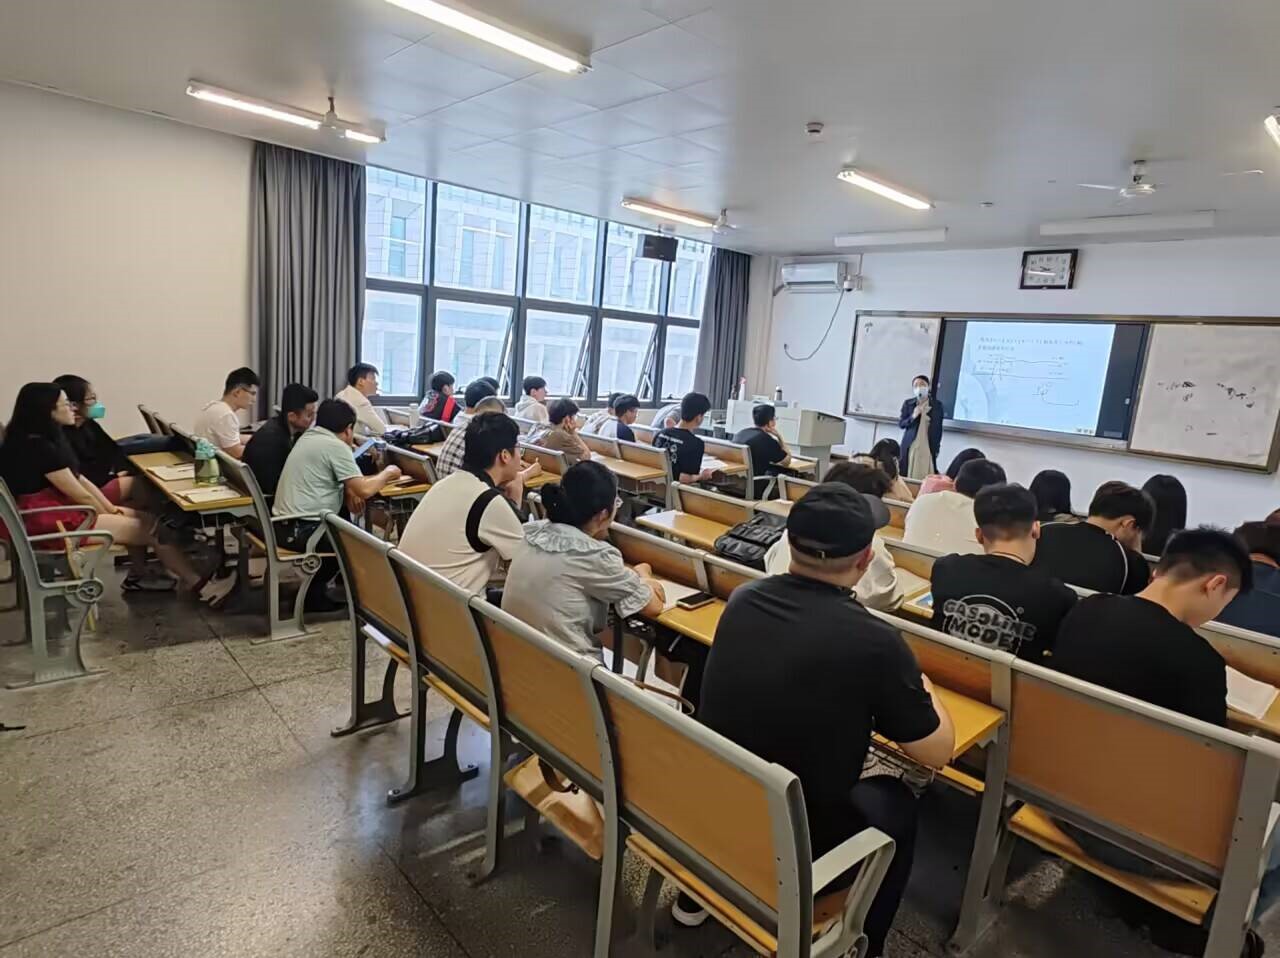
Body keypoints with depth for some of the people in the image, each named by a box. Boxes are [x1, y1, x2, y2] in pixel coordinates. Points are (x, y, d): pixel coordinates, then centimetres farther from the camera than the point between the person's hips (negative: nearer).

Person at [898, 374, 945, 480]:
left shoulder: (937, 405, 2)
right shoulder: (908, 404, 4)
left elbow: (939, 429, 7)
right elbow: (900, 424, 3)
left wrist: (937, 448, 6)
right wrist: (913, 417, -15)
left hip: (928, 448, -1)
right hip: (910, 447, 1)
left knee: (925, 478, -5)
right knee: (906, 475, 0)